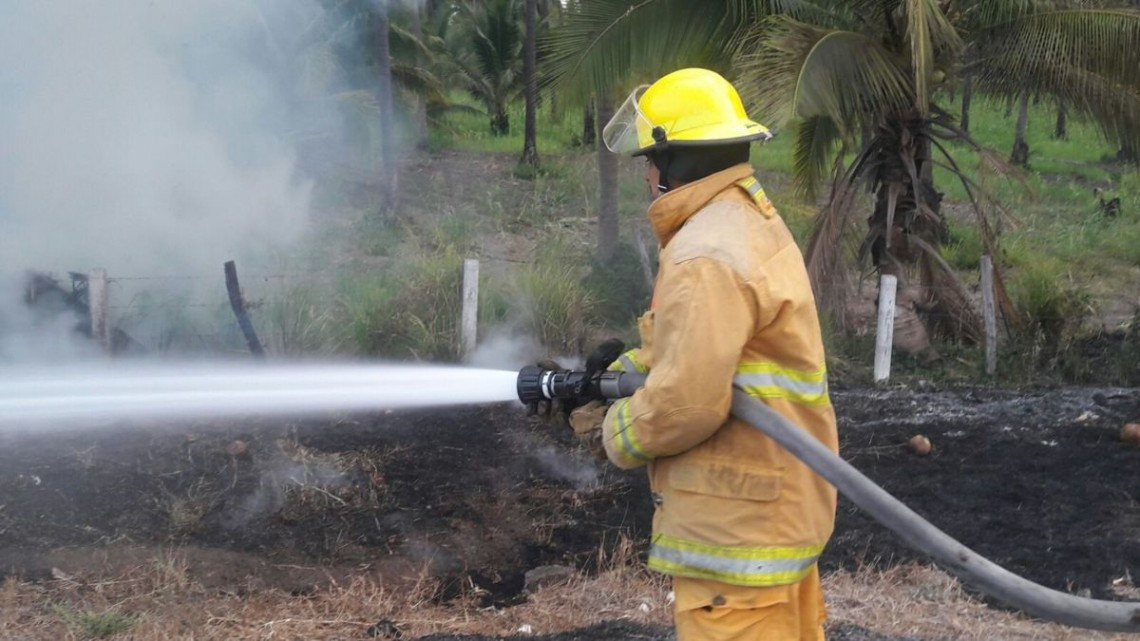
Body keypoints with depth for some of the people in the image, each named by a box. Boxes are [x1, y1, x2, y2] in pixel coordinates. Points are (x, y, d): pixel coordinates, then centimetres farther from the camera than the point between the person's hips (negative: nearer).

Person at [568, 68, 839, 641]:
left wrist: (617, 434, -6)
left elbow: (687, 403, -24)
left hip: (736, 526, -10)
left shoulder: (706, 257, -20)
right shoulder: (754, 223, 13)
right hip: (780, 506, 10)